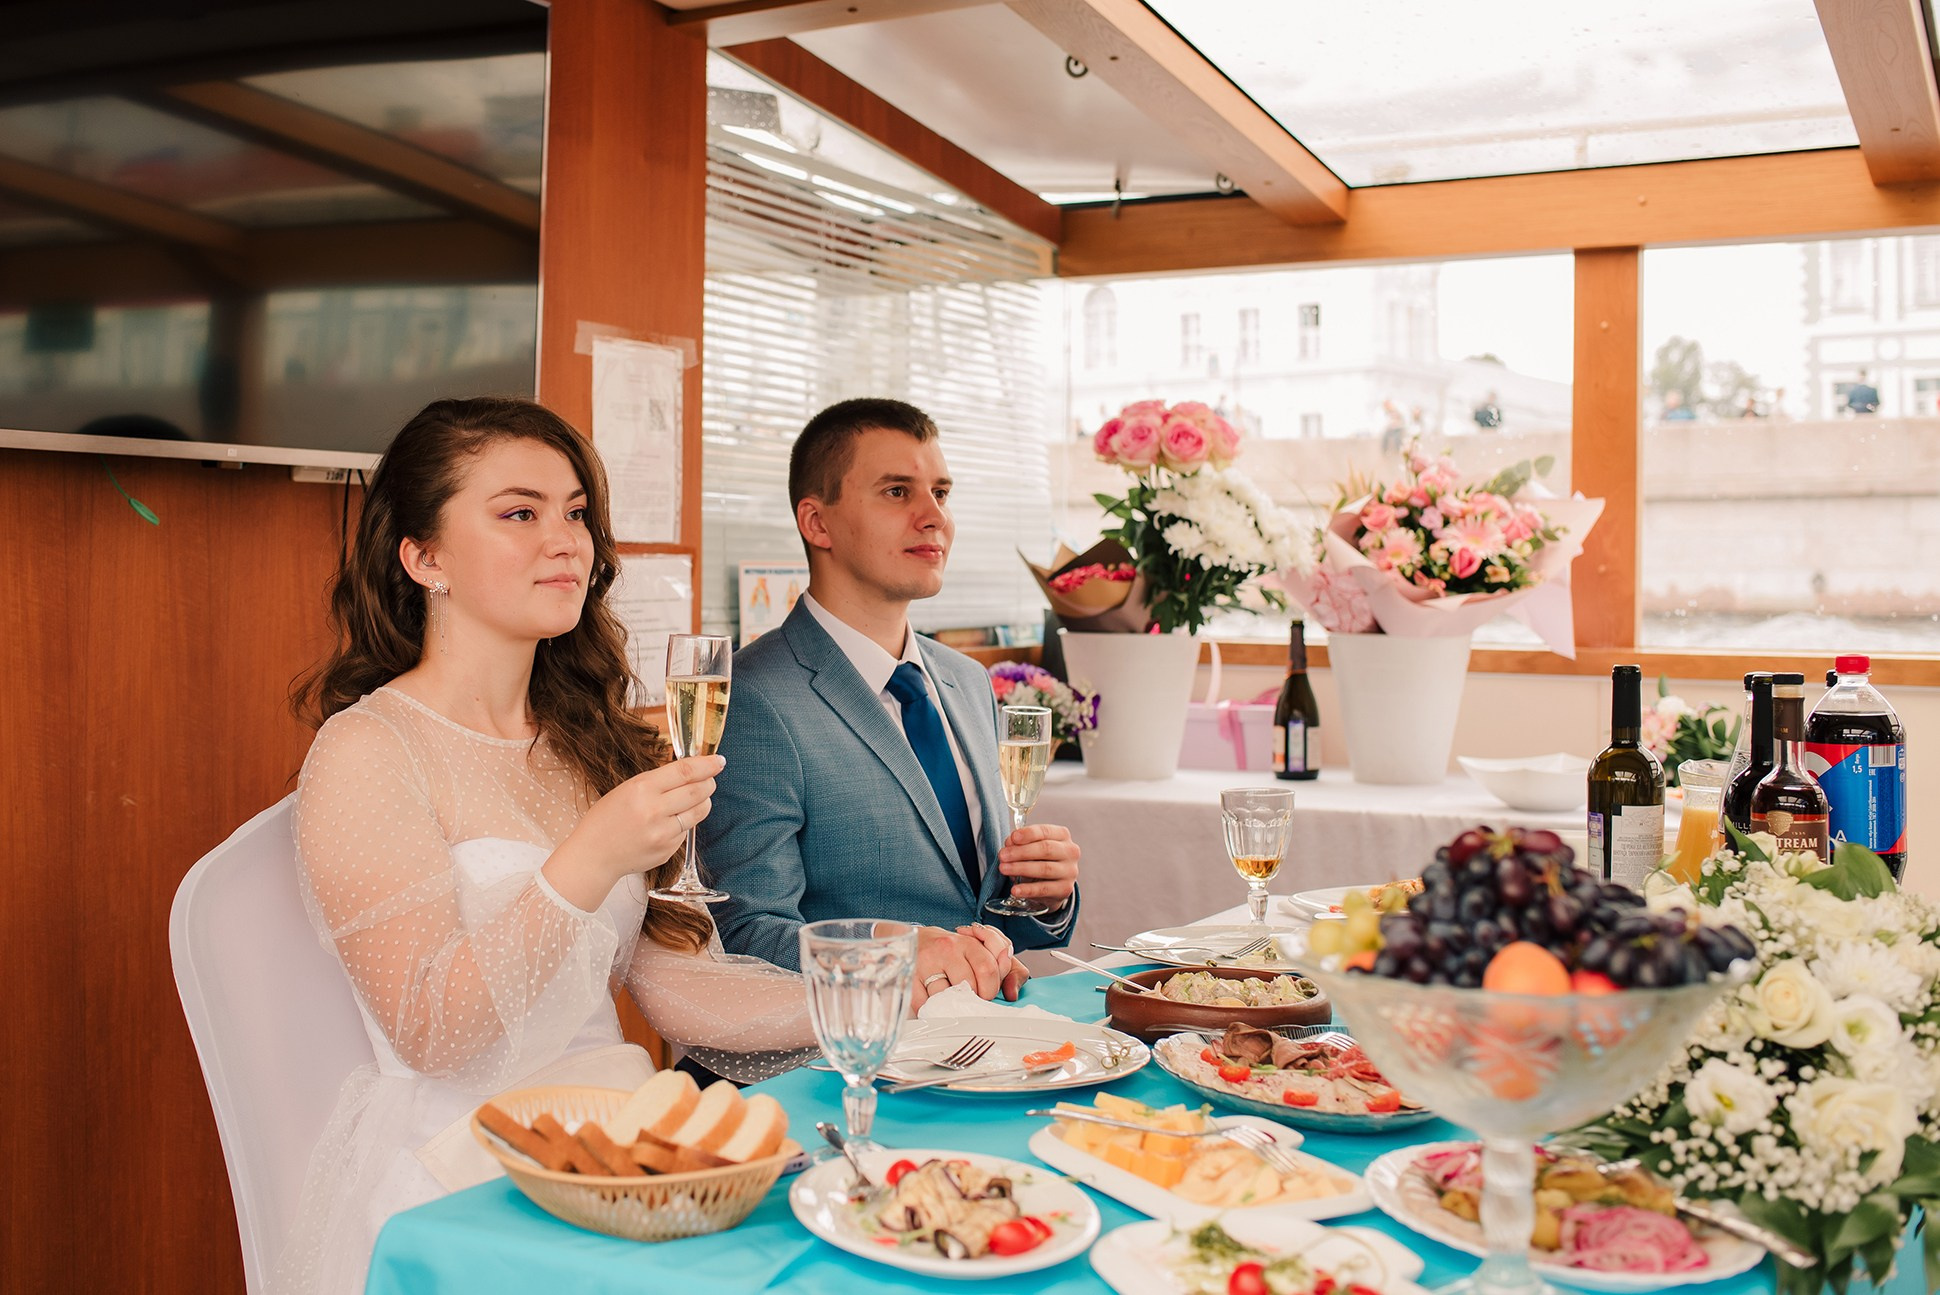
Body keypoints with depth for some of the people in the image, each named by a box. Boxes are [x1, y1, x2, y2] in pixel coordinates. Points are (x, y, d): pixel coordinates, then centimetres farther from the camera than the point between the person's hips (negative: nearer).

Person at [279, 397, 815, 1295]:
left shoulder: (584, 742, 13)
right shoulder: (366, 751, -9)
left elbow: (666, 984, 8)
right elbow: (427, 1033, -15)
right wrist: (587, 865, -26)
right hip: (453, 1179, -6)